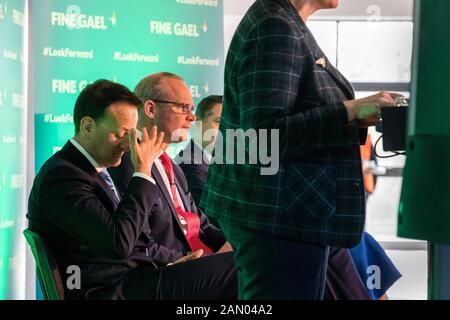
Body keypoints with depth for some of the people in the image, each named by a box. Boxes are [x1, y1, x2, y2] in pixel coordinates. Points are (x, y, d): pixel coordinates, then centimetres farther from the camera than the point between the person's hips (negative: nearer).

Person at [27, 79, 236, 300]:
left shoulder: (100, 170, 17)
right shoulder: (60, 176, -14)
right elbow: (119, 244, -23)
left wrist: (170, 264, 5)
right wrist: (143, 173, -15)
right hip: (113, 290, -9)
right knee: (237, 266, -17)